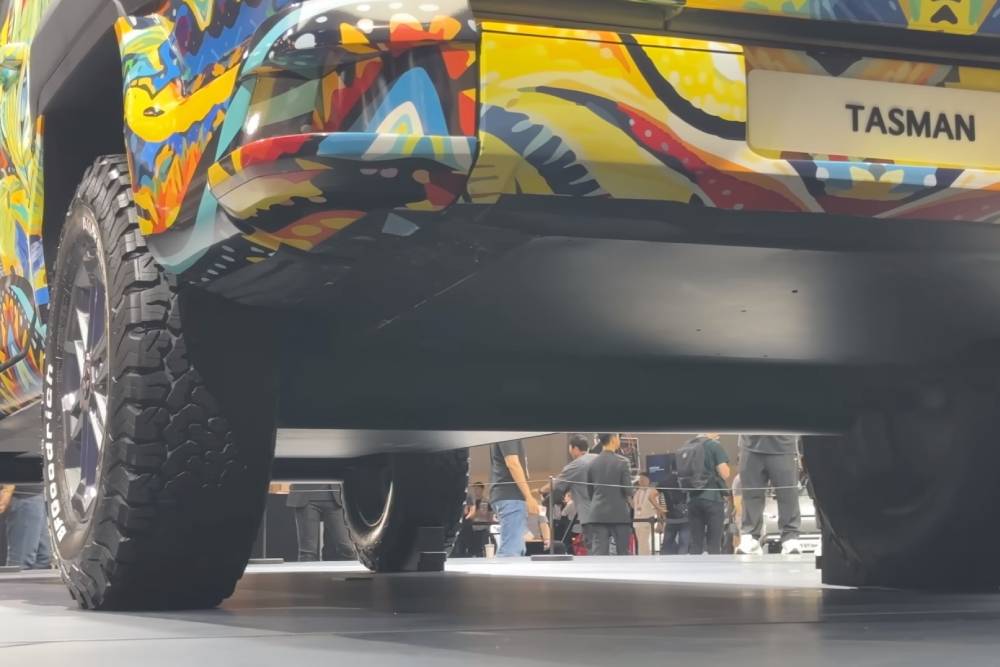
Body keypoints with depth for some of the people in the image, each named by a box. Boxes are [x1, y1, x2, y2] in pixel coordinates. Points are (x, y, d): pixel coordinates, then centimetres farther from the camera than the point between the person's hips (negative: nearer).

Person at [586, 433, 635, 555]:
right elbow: (628, 490, -10)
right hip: (619, 514, -3)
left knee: (599, 553, 0)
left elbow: (589, 491, 11)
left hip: (598, 514, 3)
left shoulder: (592, 464, 4)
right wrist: (634, 491, 11)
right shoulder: (622, 462, -9)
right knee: (623, 554, 7)